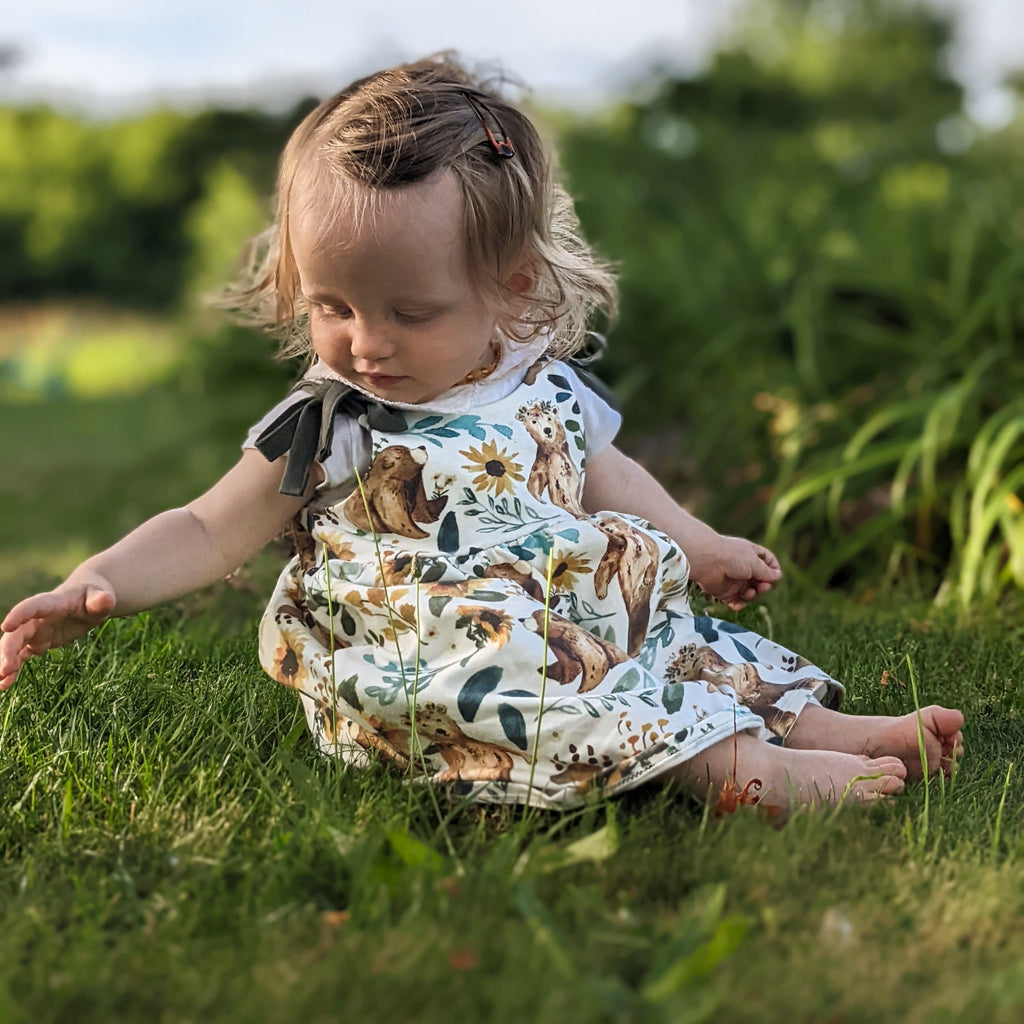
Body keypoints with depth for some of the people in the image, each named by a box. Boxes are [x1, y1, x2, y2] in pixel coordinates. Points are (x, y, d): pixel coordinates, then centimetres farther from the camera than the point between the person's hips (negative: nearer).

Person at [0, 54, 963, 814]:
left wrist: (701, 544, 32)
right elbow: (207, 531, -4)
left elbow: (607, 476, 26)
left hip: (581, 622, 7)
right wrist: (94, 585, -20)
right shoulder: (327, 428, -6)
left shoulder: (547, 388, 6)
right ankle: (734, 764, -39)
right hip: (423, 654, -7)